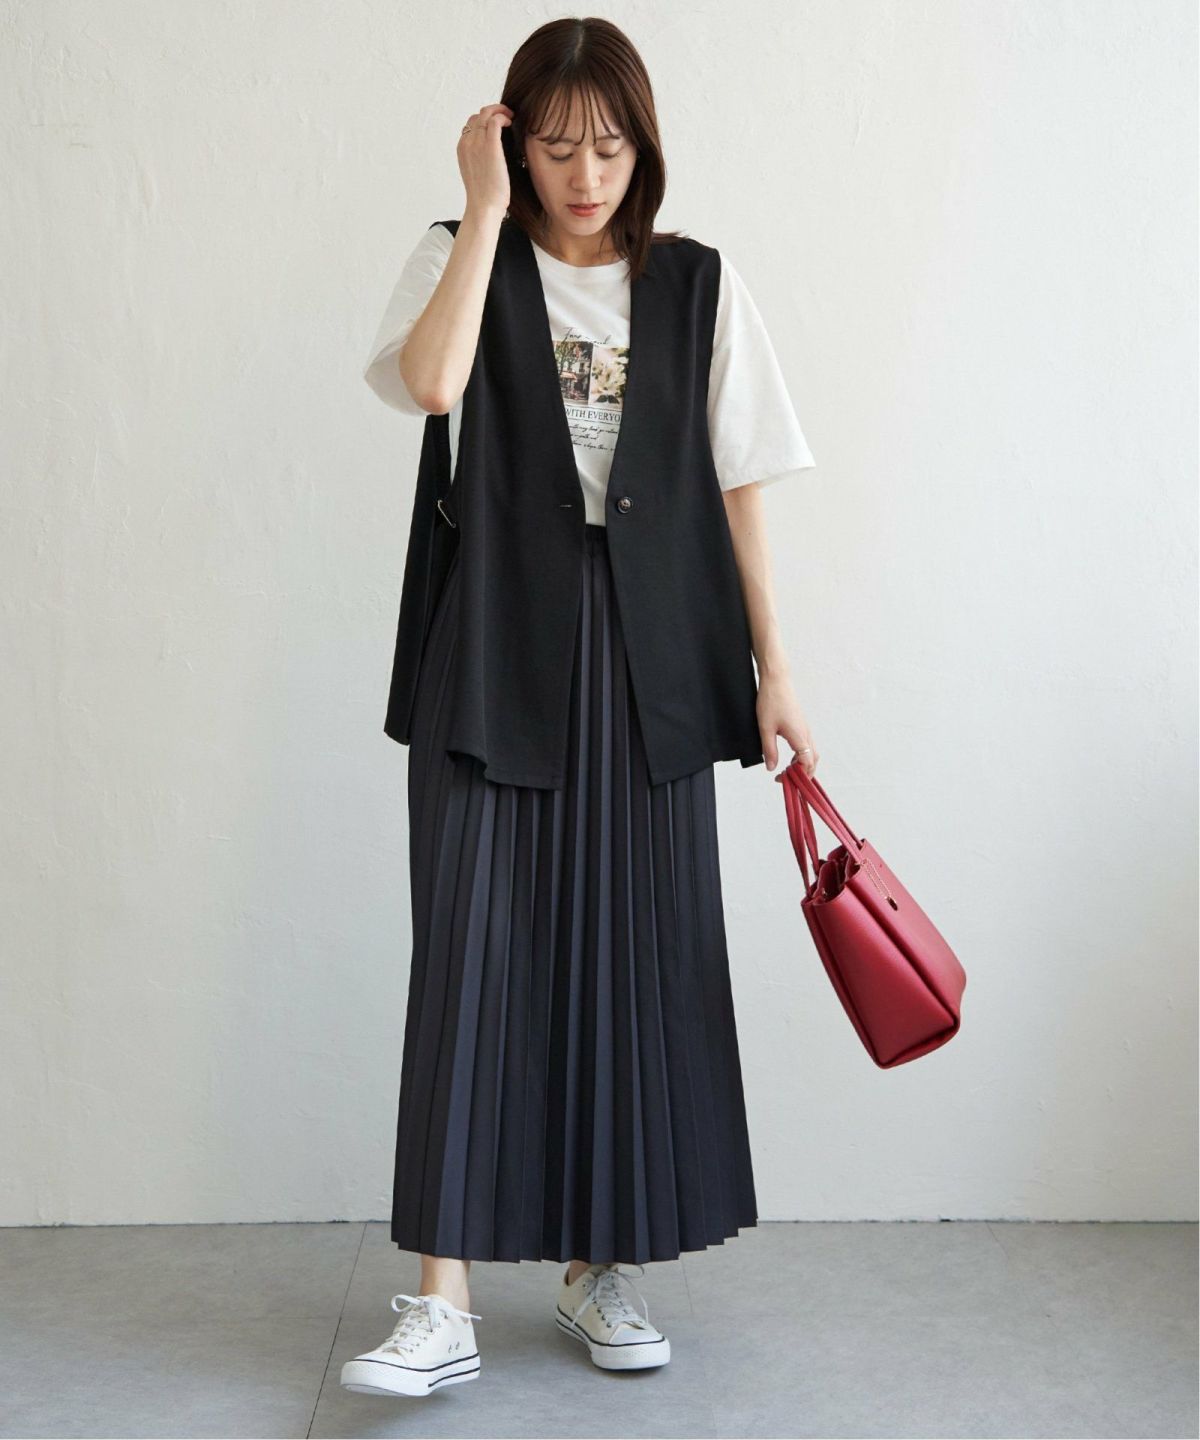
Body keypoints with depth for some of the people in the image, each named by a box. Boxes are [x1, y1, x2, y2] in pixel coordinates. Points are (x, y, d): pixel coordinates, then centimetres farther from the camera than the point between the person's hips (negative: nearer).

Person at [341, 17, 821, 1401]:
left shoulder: (698, 285, 8)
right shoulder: (462, 256, 6)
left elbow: (735, 486, 7)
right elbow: (431, 381, -17)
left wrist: (772, 669, 4)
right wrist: (487, 207, -10)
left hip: (645, 648, 2)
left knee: (633, 947, 5)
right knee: (473, 939, -7)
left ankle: (597, 1265, 19)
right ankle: (444, 1301, -2)